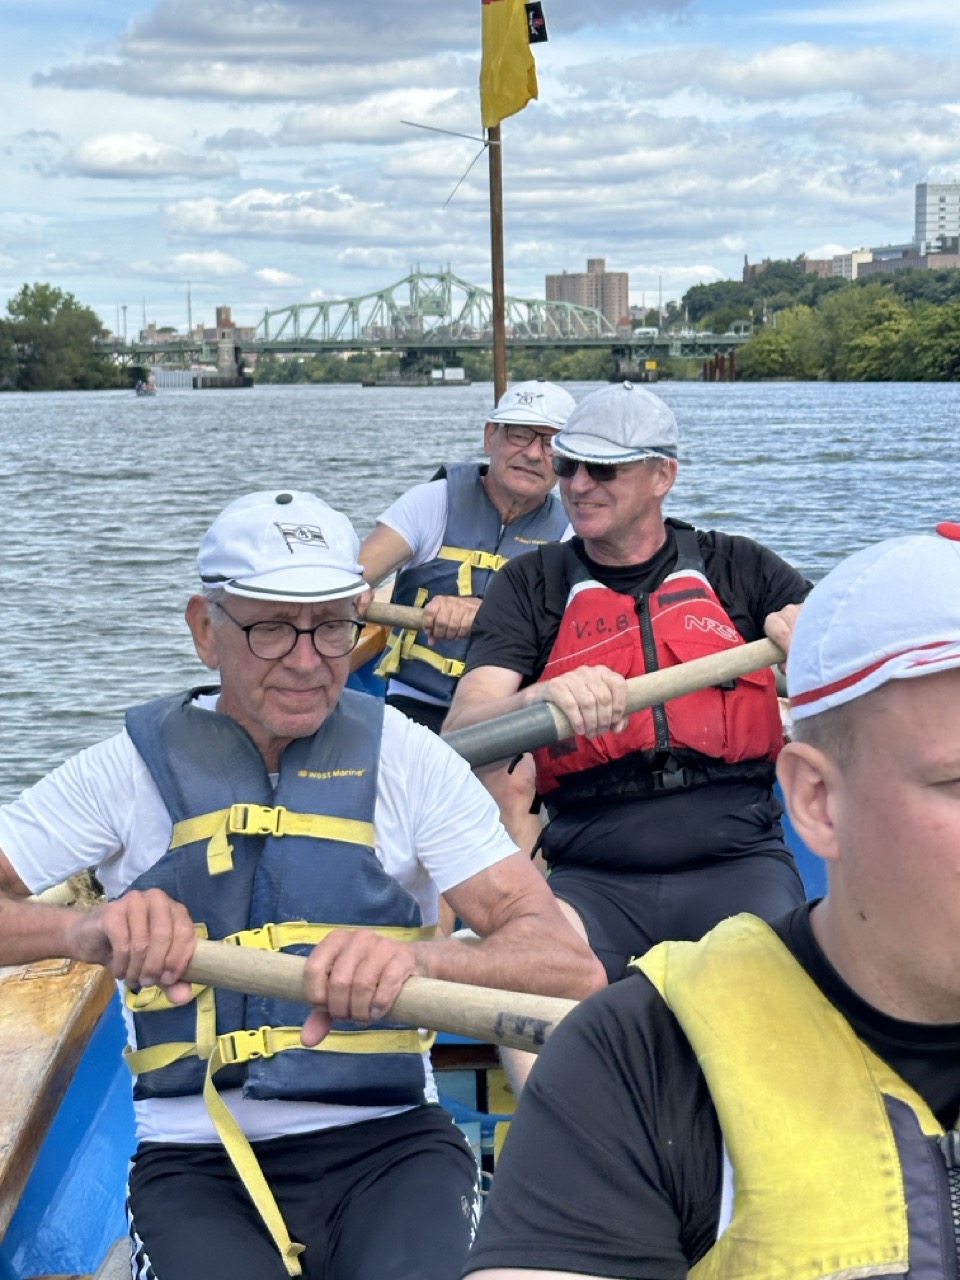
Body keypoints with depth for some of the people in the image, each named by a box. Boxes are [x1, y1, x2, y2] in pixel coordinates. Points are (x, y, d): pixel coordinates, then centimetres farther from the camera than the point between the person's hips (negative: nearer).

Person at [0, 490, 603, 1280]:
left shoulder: (407, 761, 2)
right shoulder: (134, 770, 4)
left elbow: (568, 964, -9)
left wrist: (418, 957, -29)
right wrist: (86, 929, -26)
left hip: (389, 1144, 0)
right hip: (197, 1162, 1)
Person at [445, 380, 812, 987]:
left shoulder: (739, 568, 12)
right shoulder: (530, 586, 10)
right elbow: (462, 731, -5)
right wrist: (540, 699, -28)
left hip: (737, 863, 0)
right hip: (591, 878, 0)